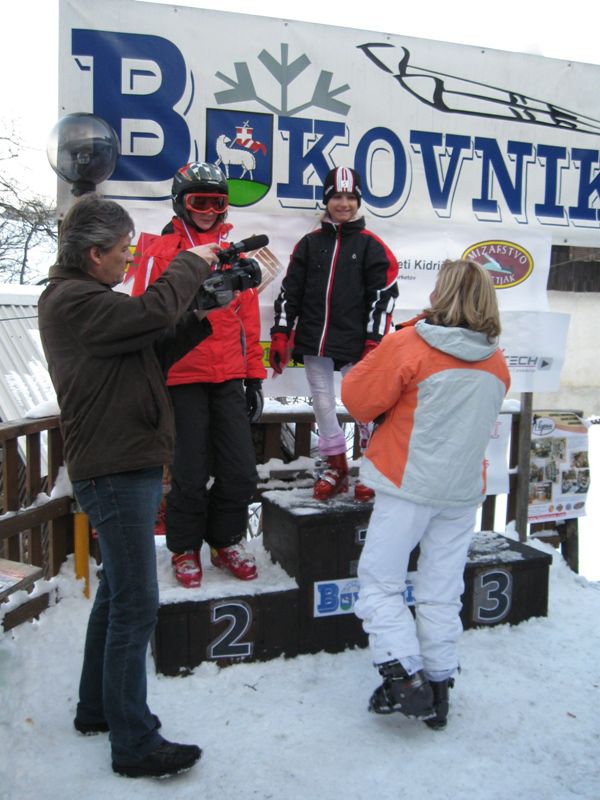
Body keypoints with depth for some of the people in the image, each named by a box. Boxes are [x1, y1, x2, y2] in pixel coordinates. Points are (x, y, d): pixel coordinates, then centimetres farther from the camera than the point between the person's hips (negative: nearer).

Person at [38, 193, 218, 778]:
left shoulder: (86, 298, 17)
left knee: (116, 594, 19)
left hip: (125, 468, 11)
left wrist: (201, 313, 2)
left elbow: (154, 350, 14)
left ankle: (97, 708, 35)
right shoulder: (72, 301, -15)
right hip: (114, 471, -11)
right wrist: (191, 264, -11)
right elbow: (153, 312, -28)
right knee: (136, 606, -4)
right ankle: (133, 744, 8)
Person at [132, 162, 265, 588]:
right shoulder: (161, 252, 0)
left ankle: (227, 541, 26)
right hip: (182, 379, -4)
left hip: (229, 379, 4)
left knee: (241, 471, 4)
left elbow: (249, 319, 14)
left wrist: (254, 377, 11)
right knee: (190, 473, 1)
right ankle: (185, 549, 23)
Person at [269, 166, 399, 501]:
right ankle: (336, 467, 25)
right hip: (314, 341, 3)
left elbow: (383, 295, -3)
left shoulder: (371, 245, 2)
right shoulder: (310, 243, 10)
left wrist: (374, 342, -9)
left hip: (354, 345, -3)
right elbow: (291, 290, 10)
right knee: (323, 405, 9)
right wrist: (280, 335, 3)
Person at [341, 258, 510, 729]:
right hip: (464, 491, 5)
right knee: (442, 593, 14)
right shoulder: (497, 363, 4)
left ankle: (405, 677, -2)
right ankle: (439, 689, 22)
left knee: (380, 584, 7)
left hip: (409, 485, -5)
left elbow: (358, 397, -8)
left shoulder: (408, 345, -14)